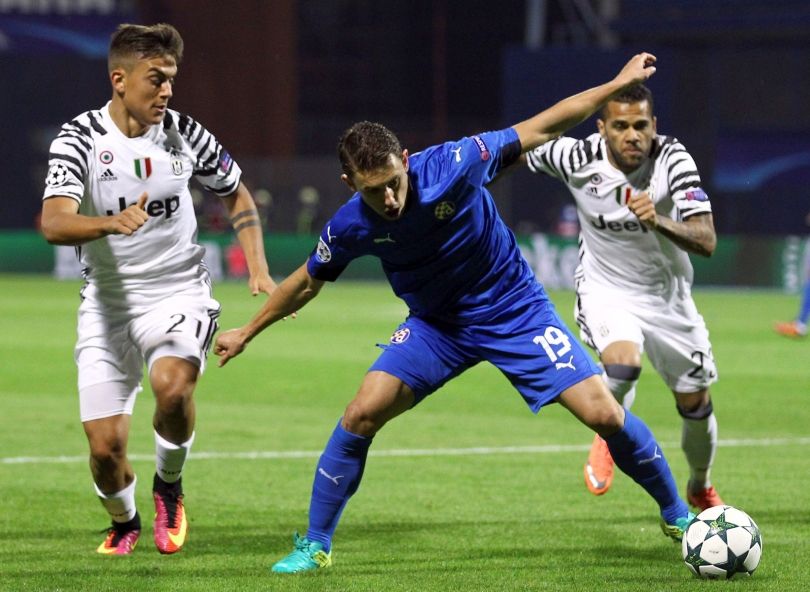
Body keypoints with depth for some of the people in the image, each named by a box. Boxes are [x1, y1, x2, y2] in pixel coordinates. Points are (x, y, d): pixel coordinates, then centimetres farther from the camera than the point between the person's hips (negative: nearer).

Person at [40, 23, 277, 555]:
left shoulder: (183, 133, -3)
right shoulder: (80, 139, -12)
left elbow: (236, 193, 15)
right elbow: (54, 223, -28)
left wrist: (258, 268, 3)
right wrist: (111, 222, -47)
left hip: (179, 293, 0)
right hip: (108, 303, 0)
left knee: (172, 384, -32)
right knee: (105, 446, -6)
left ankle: (170, 486, -3)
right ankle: (124, 522, 29)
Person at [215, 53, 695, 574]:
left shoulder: (454, 164, -27)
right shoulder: (351, 227, -18)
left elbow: (540, 130, -17)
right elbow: (308, 282, 4)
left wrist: (618, 85, -16)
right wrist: (248, 332, 11)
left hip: (515, 310, -2)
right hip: (437, 325, 2)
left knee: (604, 414, -11)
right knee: (363, 412, -15)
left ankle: (677, 514, 13)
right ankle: (316, 545, 1)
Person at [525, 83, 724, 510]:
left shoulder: (673, 159, -23)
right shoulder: (577, 158, -21)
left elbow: (706, 242, -31)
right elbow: (520, 151, 1)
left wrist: (658, 222, -47)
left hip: (667, 295, 2)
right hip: (605, 293, -1)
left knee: (695, 403, 8)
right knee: (623, 364, -31)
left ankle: (701, 488, 40)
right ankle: (607, 439, 2)